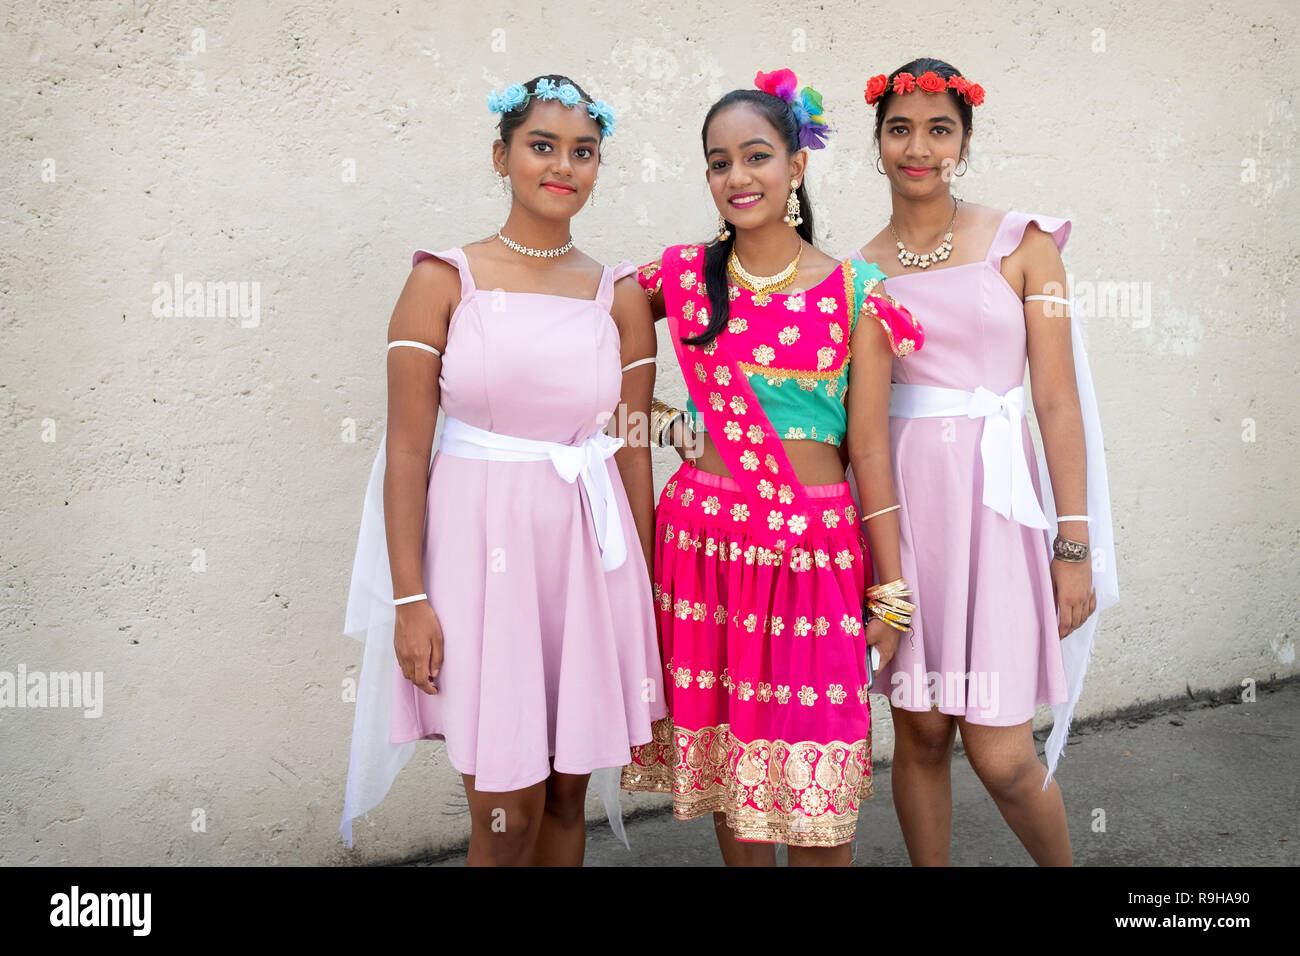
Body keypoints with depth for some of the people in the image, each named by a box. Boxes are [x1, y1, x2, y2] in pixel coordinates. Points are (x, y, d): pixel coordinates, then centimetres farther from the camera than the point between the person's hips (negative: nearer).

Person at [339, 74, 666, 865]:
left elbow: (633, 453, 7)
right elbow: (407, 450, -3)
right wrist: (409, 598, -8)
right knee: (506, 809, 1)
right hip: (480, 544, -2)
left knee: (566, 795, 13)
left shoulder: (620, 297, 6)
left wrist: (646, 595, 7)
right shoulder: (445, 280, -1)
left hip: (588, 554, 3)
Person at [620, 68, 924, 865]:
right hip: (706, 538, 2)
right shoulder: (681, 276, 3)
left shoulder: (854, 292, -1)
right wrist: (662, 419, 4)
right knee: (728, 764, 12)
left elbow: (870, 450, -1)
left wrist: (891, 588, 0)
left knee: (818, 790, 3)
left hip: (817, 546, -1)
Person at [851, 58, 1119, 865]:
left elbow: (1058, 400, -1)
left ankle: (1062, 862, 30)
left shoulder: (1020, 243, 2)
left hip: (991, 501, -2)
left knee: (1001, 756, 0)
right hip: (898, 501, 2)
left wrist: (1076, 545, -5)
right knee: (919, 731, 9)